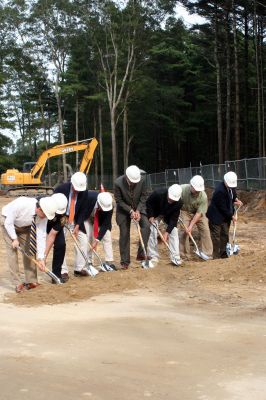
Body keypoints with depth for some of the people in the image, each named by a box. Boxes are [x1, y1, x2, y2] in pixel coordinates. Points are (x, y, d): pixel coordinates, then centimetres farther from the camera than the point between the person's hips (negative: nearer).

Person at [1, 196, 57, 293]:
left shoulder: (43, 216, -26)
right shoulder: (21, 204, -40)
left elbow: (41, 236, -23)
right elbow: (8, 222, -27)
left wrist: (41, 258, -25)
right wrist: (14, 238, -23)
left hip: (25, 226, 4)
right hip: (8, 224, -4)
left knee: (29, 250, -4)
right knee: (12, 251, -12)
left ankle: (31, 281, 5)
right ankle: (18, 284, -9)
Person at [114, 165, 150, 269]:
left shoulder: (142, 180, -21)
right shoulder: (118, 183, -27)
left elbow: (143, 197, -8)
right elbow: (119, 201, -16)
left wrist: (138, 211, -18)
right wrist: (130, 211, -23)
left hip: (138, 208, 2)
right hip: (124, 210, -2)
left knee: (146, 226, -21)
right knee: (124, 235, -1)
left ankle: (141, 253, -15)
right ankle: (125, 261, 9)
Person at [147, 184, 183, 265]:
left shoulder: (178, 203, -32)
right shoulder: (158, 194, -37)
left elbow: (174, 219, -25)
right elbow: (148, 203, -17)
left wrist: (167, 232, -31)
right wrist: (150, 216, -23)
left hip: (168, 216, 1)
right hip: (155, 214, -1)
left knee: (174, 232, -10)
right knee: (152, 232, -9)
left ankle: (175, 258, -5)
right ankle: (154, 257, 3)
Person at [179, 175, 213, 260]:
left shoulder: (203, 196, -30)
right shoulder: (182, 189, -29)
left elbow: (199, 213, -25)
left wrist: (191, 225, -28)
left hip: (198, 213, 1)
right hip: (185, 211, -1)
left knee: (205, 230, -5)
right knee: (184, 231, -10)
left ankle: (207, 253, 6)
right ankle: (185, 256, 0)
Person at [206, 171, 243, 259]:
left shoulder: (231, 186, -4)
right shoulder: (220, 191, -29)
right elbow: (223, 207, -24)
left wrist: (235, 201, -2)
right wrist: (232, 216, -15)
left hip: (226, 216, 9)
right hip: (216, 216, -8)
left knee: (225, 235, 14)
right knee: (216, 236, -3)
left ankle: (223, 254, 24)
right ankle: (215, 256, 3)